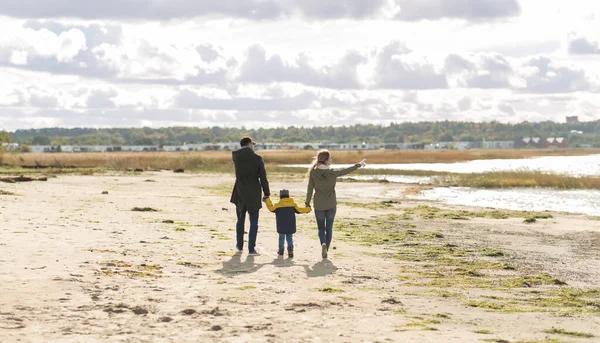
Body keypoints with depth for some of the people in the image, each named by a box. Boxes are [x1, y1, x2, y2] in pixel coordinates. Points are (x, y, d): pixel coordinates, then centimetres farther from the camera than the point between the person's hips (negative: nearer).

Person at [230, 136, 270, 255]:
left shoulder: (235, 156, -4)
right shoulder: (257, 159, -10)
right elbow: (263, 178, -7)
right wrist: (266, 194, 2)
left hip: (240, 194, 3)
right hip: (253, 195, -3)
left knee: (240, 221, 17)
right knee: (253, 222, 4)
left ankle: (239, 247, 23)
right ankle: (251, 249, 1)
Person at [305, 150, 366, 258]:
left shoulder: (313, 173, -11)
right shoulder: (333, 172, -14)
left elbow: (310, 189, -6)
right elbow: (347, 171, -6)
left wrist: (307, 203, 5)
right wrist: (359, 164, 8)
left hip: (319, 205, 0)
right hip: (331, 205, 0)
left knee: (321, 228, 11)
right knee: (329, 228, 13)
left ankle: (323, 244, -15)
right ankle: (326, 250, 14)